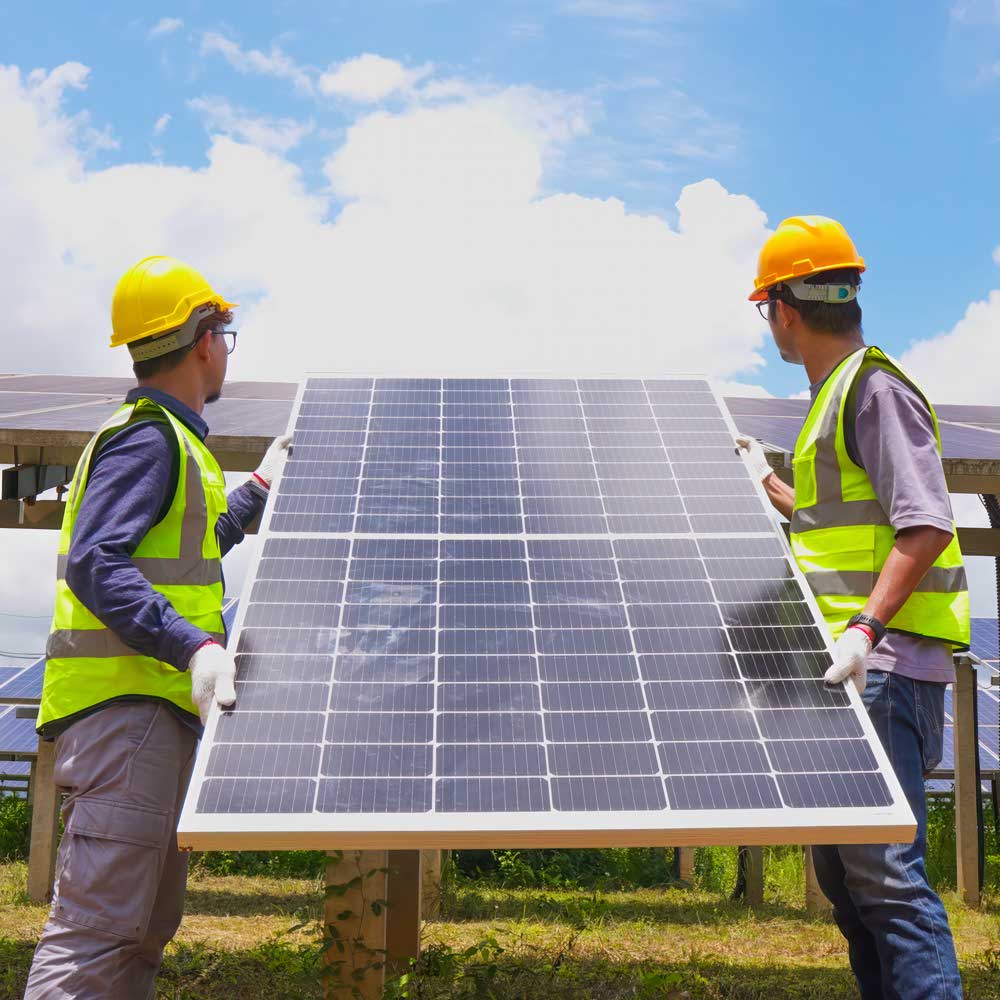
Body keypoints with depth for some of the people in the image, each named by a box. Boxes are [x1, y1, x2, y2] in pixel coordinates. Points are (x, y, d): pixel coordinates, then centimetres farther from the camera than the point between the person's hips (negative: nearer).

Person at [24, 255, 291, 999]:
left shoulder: (168, 441, 21)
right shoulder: (149, 439, -10)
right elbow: (94, 564, -23)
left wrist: (258, 489, 40)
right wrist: (196, 648, -33)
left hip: (157, 708, 10)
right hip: (126, 705, -10)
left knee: (149, 923, 15)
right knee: (98, 925, -14)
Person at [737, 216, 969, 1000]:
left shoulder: (874, 387, -10)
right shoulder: (837, 395, 20)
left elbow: (927, 526, -21)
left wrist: (864, 627, -30)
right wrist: (769, 483, 38)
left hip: (885, 664, -10)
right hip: (854, 668, 10)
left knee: (885, 870, -14)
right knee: (842, 870, 13)